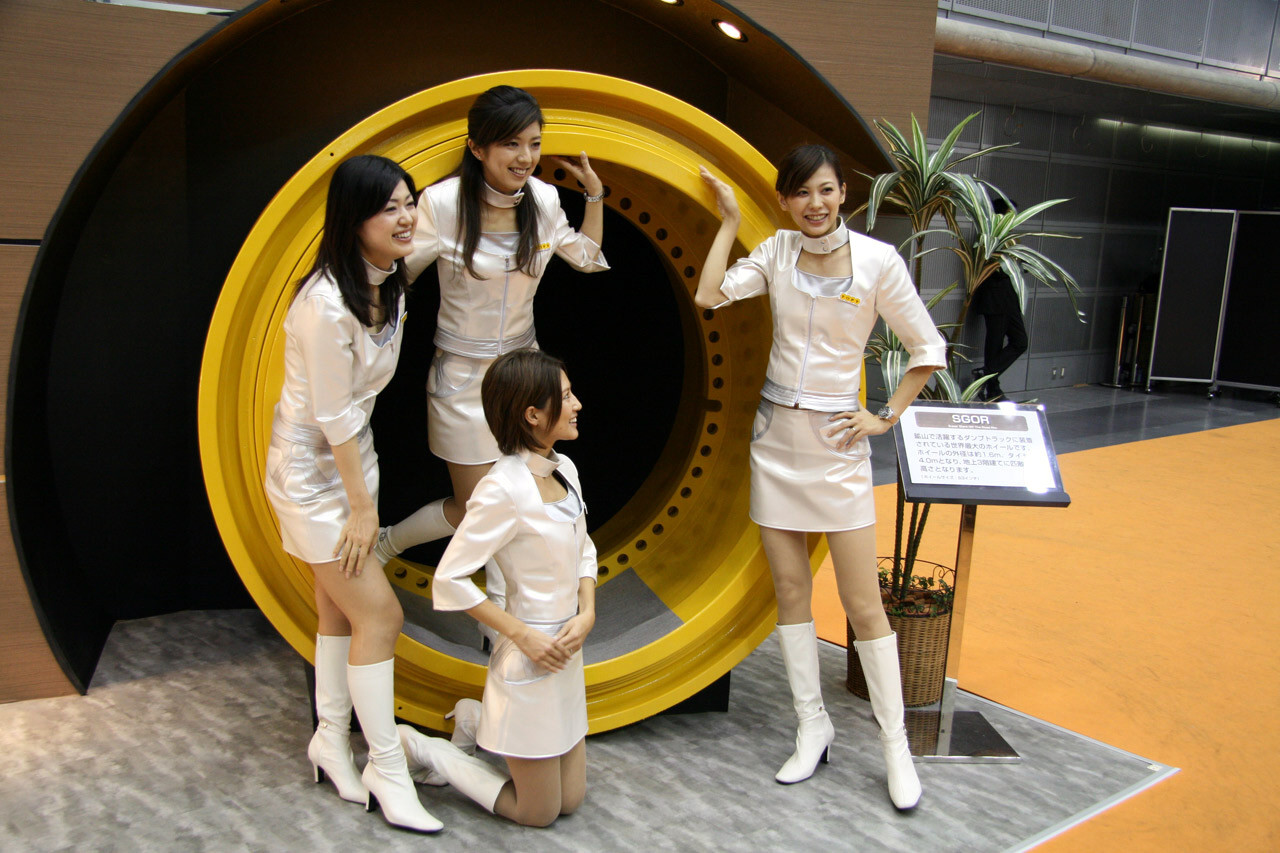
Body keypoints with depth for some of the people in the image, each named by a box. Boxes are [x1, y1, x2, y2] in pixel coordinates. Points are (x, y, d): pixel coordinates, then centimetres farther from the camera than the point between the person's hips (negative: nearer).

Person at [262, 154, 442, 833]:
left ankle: (332, 741, 31)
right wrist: (362, 505, -15)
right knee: (378, 613, -5)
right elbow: (333, 416, -23)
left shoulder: (387, 283, 1)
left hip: (350, 454, 8)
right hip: (311, 467, -8)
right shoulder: (327, 303, -28)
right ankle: (386, 771, 9)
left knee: (339, 608, 15)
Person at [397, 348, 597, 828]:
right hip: (530, 657, -8)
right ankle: (418, 750, 17)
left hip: (567, 655, 8)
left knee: (570, 801, 18)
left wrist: (587, 613, -3)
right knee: (539, 814, 9)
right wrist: (523, 637, -19)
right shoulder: (503, 489, -23)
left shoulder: (564, 470, 2)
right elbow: (449, 580, -22)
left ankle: (475, 725, 29)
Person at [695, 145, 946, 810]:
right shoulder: (777, 252, 3)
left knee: (862, 602, -1)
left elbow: (927, 348, -1)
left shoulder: (877, 260, -7)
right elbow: (709, 295, -10)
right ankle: (812, 727, 22)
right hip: (776, 433, 4)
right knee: (790, 589, 8)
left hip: (838, 440, -3)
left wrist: (886, 417, -3)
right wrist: (728, 221, -2)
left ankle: (895, 742, 14)